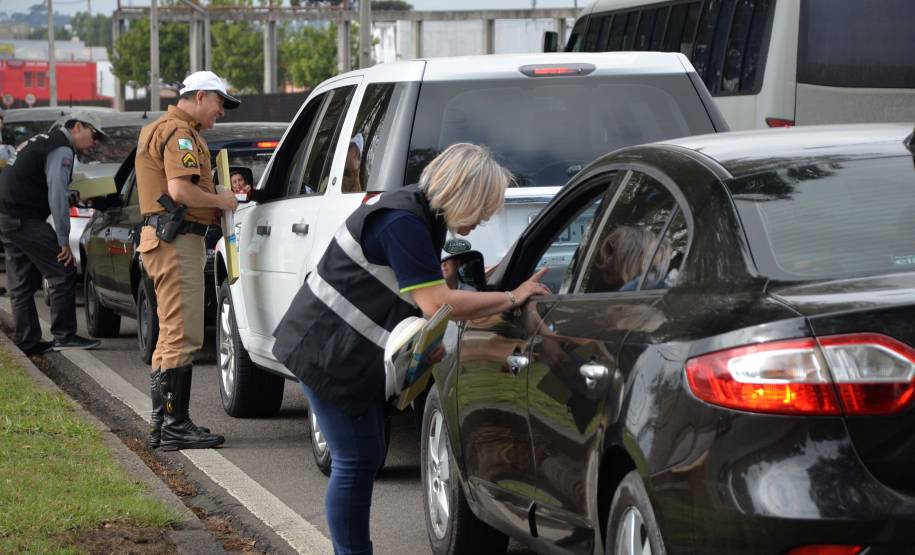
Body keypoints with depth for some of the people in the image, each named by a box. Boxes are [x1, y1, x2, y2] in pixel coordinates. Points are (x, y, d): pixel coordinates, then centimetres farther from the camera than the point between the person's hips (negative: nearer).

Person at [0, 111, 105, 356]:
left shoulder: (43, 142, 23)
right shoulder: (62, 150, -9)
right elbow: (57, 196, -16)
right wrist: (64, 241, -15)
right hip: (25, 219, -10)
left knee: (22, 285, 12)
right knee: (63, 273, -7)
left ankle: (27, 342, 14)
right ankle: (64, 335, -5)